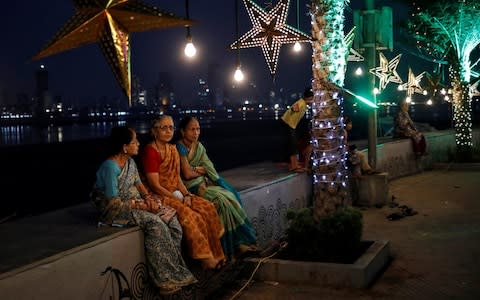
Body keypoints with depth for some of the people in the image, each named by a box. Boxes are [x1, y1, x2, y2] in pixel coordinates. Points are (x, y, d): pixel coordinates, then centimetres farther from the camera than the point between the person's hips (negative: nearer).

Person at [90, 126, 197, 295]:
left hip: (135, 202, 8)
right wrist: (139, 205, -20)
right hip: (115, 210, -8)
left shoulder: (130, 162, 7)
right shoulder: (110, 167, -21)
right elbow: (113, 202, -22)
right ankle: (165, 278, -20)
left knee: (171, 218, -12)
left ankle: (175, 267, -8)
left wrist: (148, 197, -5)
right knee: (154, 223, -29)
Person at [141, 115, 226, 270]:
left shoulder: (173, 149, 13)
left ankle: (214, 254, -8)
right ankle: (205, 258, -16)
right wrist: (178, 200, -16)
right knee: (190, 215, -27)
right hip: (160, 197, -8)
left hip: (176, 194, 8)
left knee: (207, 207, -12)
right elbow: (155, 186, -16)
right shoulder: (150, 151, -13)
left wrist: (186, 195, -4)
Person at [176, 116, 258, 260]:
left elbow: (209, 169, 9)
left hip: (204, 183, 7)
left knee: (231, 197, -16)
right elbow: (187, 174, -14)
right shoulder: (180, 148, -9)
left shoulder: (199, 146, 14)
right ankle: (236, 244, -15)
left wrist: (196, 170, -10)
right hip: (191, 187, -7)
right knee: (222, 200, -25)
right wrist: (203, 171, 1)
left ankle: (239, 243, -16)